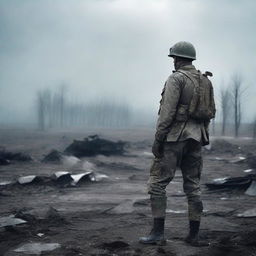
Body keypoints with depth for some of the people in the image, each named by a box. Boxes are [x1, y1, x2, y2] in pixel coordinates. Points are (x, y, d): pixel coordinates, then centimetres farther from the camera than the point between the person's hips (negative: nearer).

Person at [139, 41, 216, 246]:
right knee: (193, 187, 9)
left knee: (157, 183, -2)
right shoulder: (205, 81, 13)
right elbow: (210, 112, 15)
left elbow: (167, 112, -17)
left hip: (174, 138, -7)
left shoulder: (176, 78, -10)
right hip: (196, 139, 7)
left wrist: (157, 140, -14)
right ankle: (194, 235, 10)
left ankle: (158, 233, -6)